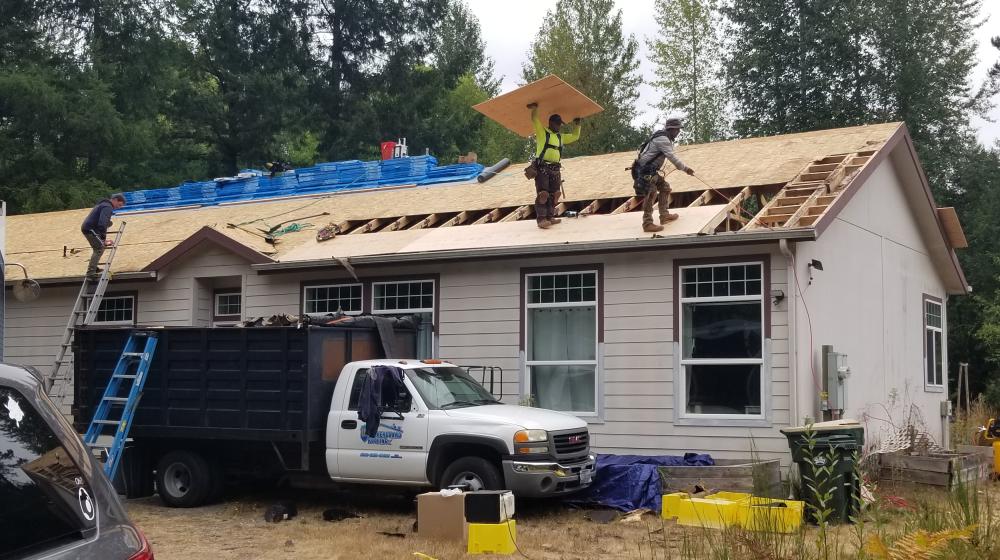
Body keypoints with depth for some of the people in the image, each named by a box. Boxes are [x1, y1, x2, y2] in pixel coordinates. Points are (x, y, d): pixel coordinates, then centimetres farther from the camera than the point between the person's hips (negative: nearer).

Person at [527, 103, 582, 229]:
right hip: (542, 168, -7)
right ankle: (541, 219, -13)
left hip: (555, 170, 7)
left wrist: (576, 124, 27)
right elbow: (534, 119, -9)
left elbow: (575, 136, 30)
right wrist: (535, 108, -6)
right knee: (542, 194, -11)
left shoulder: (561, 137, 21)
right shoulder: (542, 132, 2)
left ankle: (550, 217, 16)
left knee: (553, 195, 8)